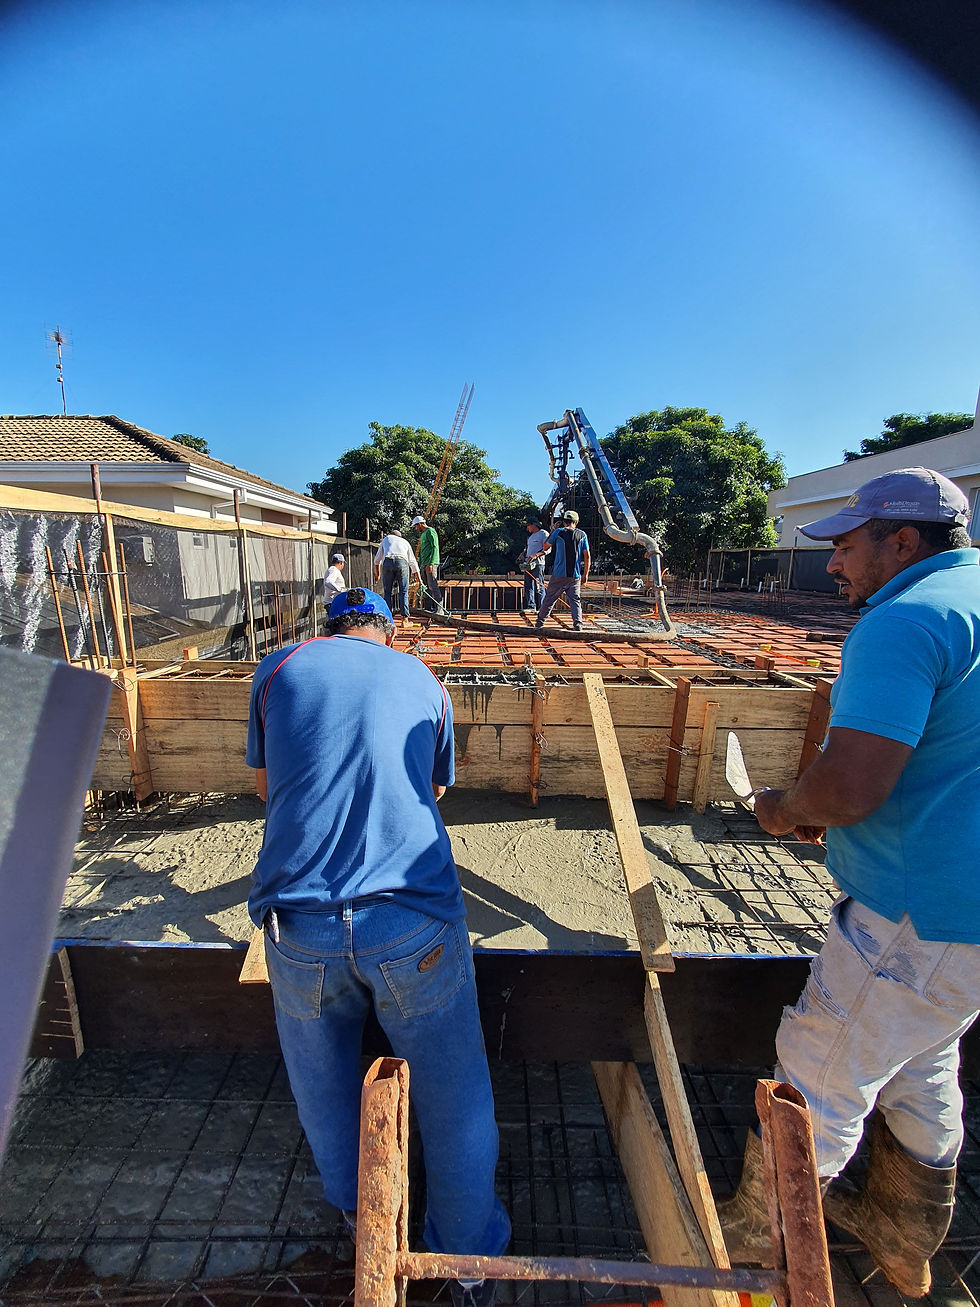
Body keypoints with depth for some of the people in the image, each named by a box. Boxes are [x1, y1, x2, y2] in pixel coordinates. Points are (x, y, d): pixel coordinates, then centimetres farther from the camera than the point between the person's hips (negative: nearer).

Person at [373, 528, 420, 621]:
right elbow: (413, 562, 34)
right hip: (402, 562, 0)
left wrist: (378, 574, 46)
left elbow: (377, 559, 34)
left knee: (387, 592, 7)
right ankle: (405, 618, 1)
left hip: (388, 562, 0)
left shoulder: (386, 539, 32)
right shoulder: (405, 542, 33)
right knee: (403, 592, 6)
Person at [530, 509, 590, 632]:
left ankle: (539, 623, 17)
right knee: (575, 600, 7)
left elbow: (545, 547, 11)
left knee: (549, 599, 9)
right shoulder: (582, 535, 5)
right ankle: (577, 623, -9)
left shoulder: (558, 532, -1)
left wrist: (553, 531, 19)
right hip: (575, 575, 1)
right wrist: (585, 575, 9)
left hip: (559, 574, -1)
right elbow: (587, 556, 2)